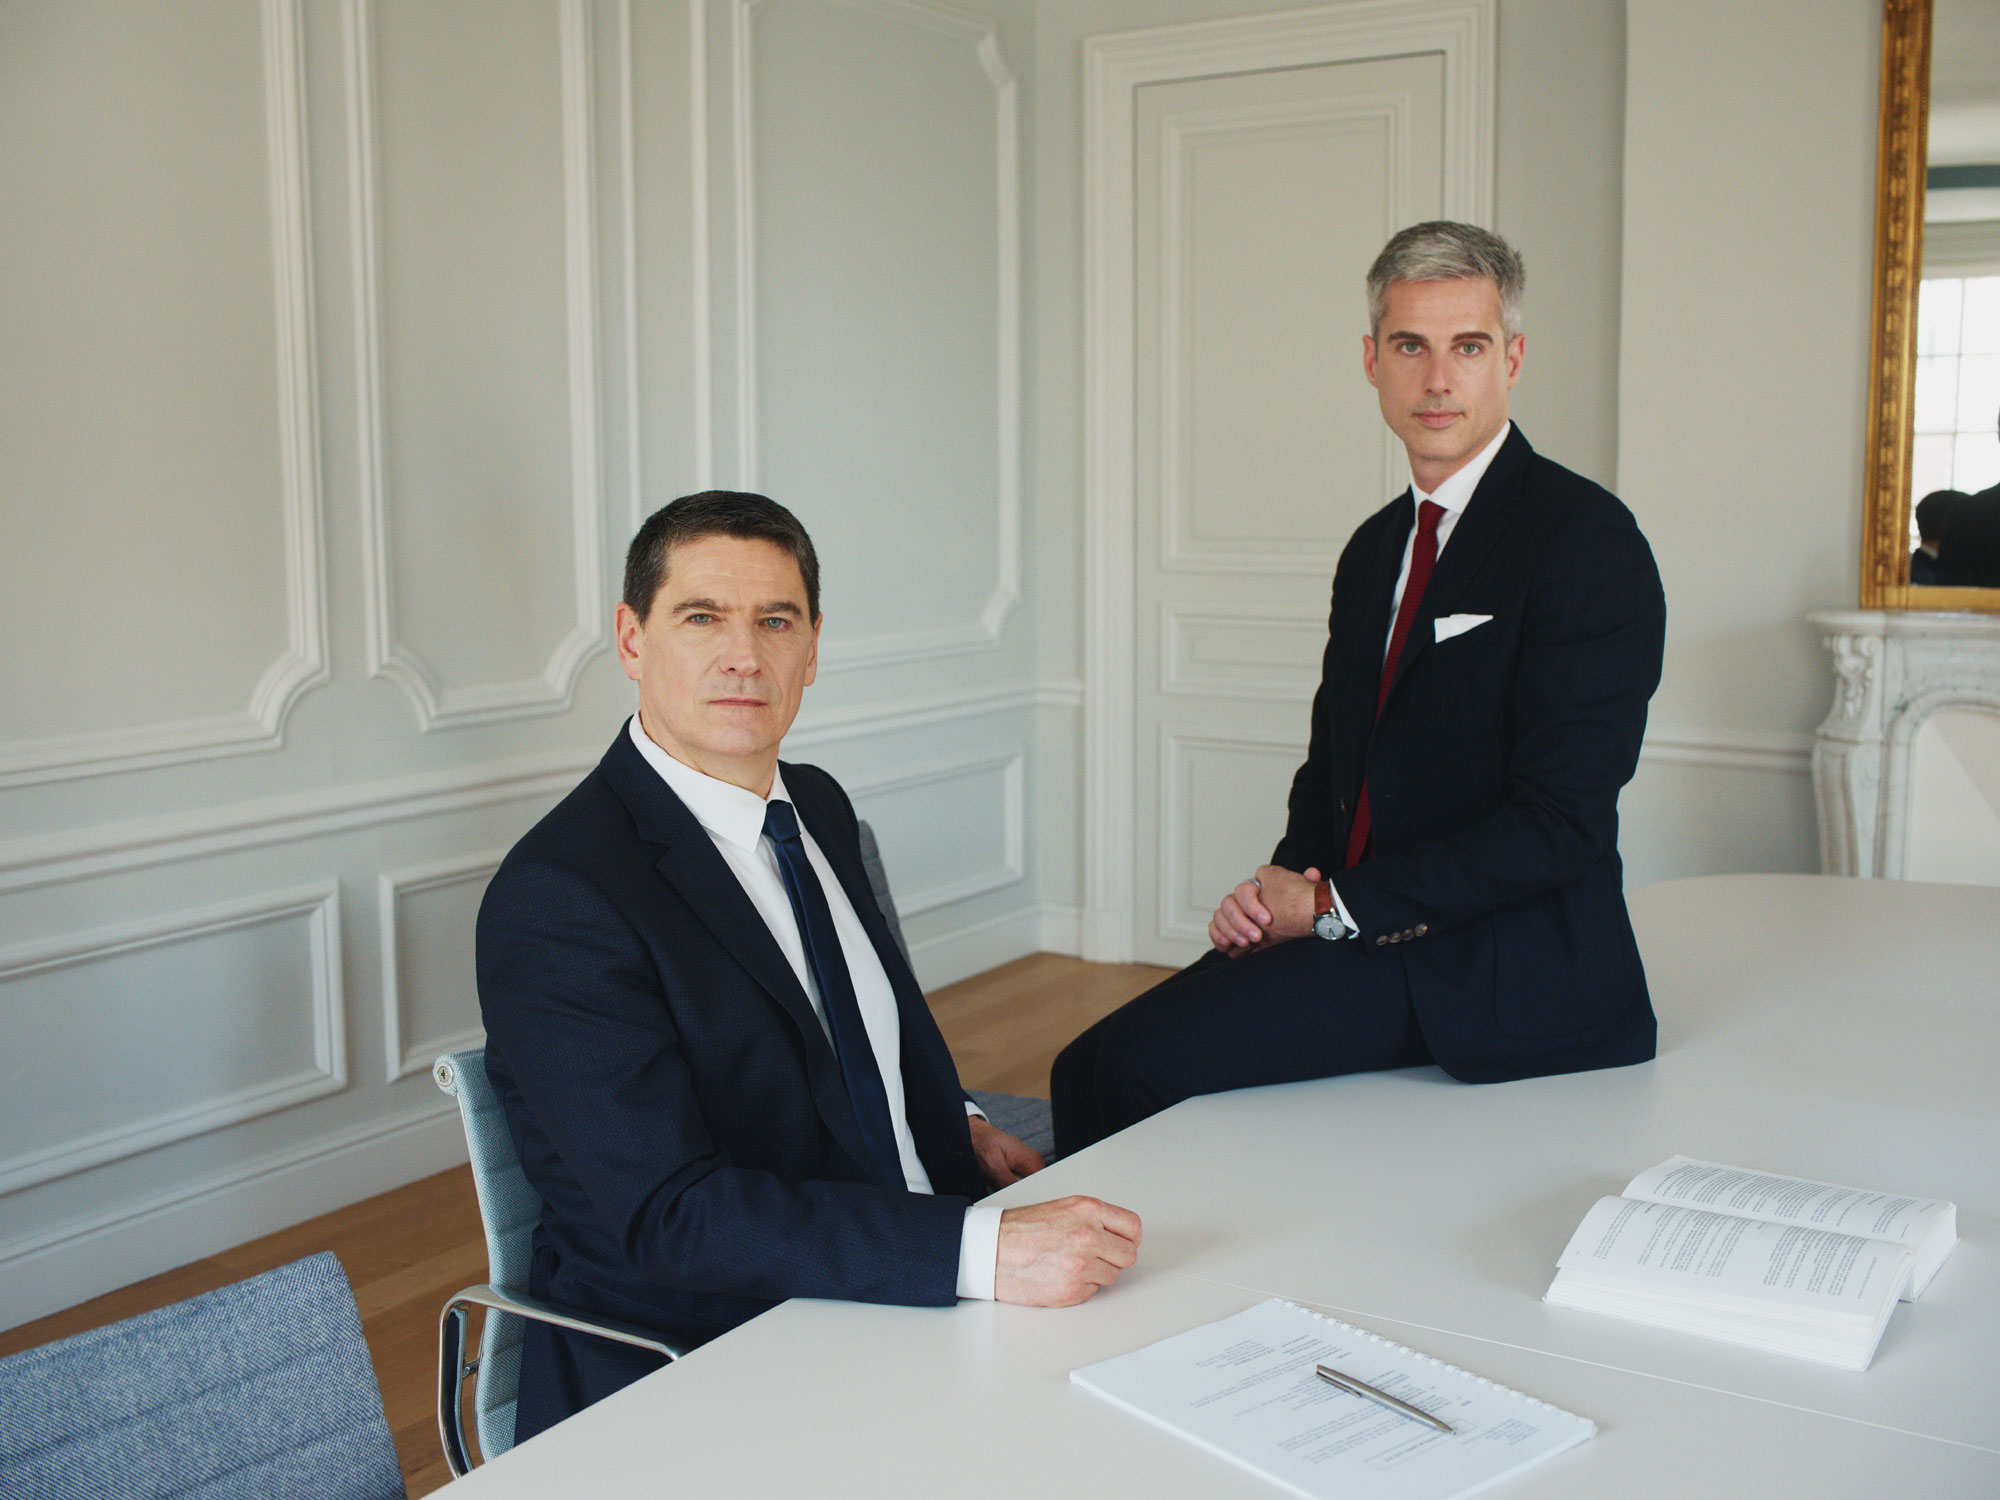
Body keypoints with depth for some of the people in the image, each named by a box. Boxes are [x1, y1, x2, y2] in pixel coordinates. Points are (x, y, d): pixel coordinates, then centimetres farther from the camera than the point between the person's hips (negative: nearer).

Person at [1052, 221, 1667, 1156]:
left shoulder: (1588, 542, -11)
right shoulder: (1376, 548, 15)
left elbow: (1558, 825, -17)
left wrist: (1336, 904, -15)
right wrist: (1282, 890, -2)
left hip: (1505, 968, -7)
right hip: (1360, 934, 7)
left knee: (1129, 1068, -20)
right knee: (1092, 1070, -6)